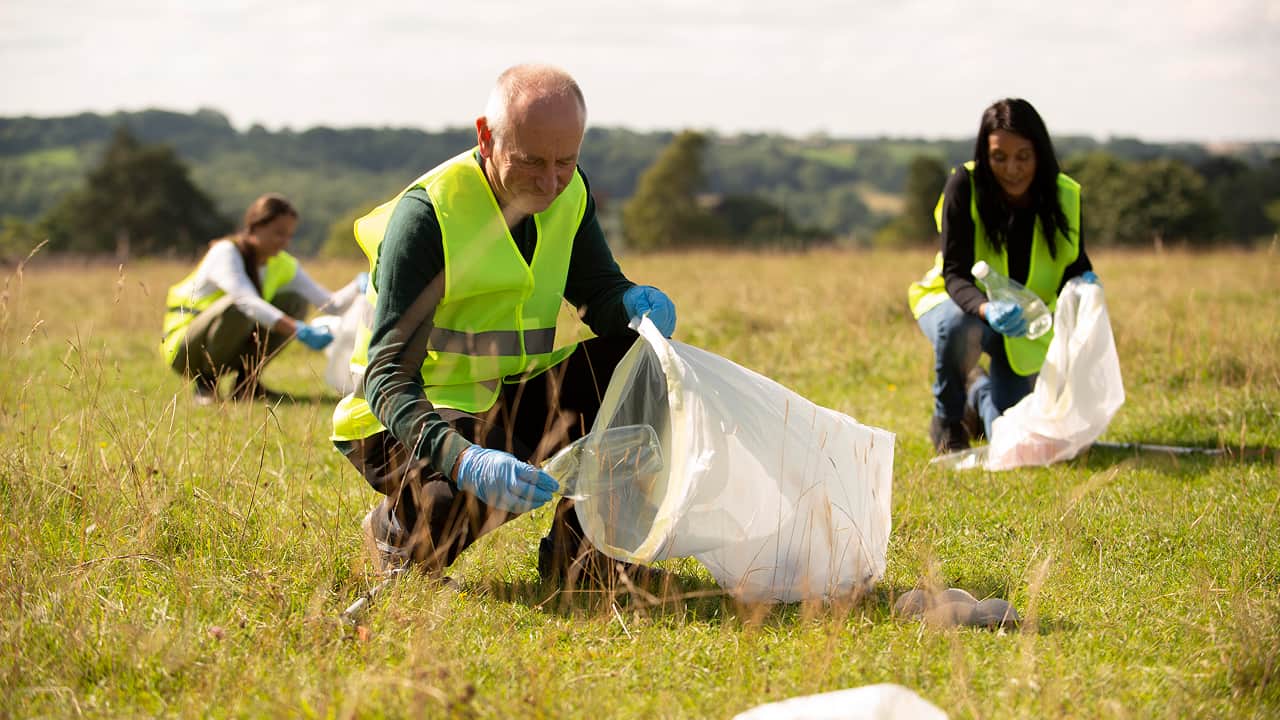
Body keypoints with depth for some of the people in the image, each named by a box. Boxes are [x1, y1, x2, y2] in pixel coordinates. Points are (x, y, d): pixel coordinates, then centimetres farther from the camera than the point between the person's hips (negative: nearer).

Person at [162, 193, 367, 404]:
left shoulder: (283, 265, 0)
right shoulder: (226, 252, -21)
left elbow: (331, 303, -8)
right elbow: (248, 302, -38)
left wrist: (359, 286, -29)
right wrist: (299, 331, -47)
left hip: (228, 351, 7)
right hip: (182, 348, -7)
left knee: (295, 301, -7)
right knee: (239, 306, -35)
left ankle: (247, 380, 0)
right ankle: (205, 383, -14)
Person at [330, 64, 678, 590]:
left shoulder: (569, 193, -5)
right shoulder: (425, 215, -25)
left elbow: (599, 292, 6)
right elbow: (388, 378, -30)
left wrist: (636, 303, -22)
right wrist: (464, 460, -48)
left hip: (511, 400, 6)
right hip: (406, 421, -6)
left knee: (632, 355, -13)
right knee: (471, 497, -36)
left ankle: (579, 546, -2)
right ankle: (399, 530, 2)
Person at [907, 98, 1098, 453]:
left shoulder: (1064, 196, -15)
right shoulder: (964, 186, -25)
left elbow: (1075, 266, -8)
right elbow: (955, 275, -27)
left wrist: (1084, 284, -34)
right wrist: (987, 309, -49)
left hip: (1025, 329, 3)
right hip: (958, 303, -3)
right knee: (958, 328, -41)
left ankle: (978, 391, 34)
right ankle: (947, 422, -9)